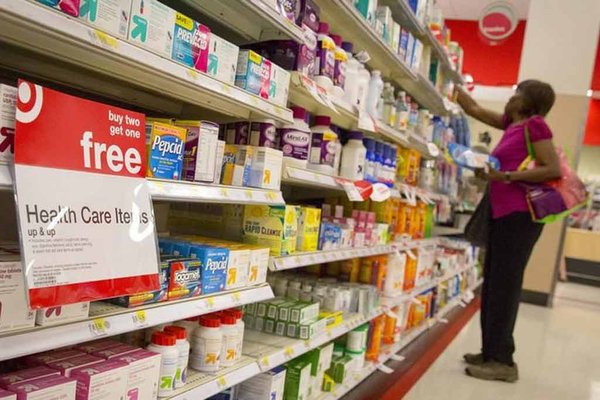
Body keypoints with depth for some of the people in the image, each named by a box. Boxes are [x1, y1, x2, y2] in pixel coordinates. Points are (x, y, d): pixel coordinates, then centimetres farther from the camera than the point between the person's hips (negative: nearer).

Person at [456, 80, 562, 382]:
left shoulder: (534, 124, -6)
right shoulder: (512, 124, 17)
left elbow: (553, 170, -15)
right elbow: (474, 109, 27)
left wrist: (505, 176, -21)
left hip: (520, 215, -9)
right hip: (503, 213, 9)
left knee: (505, 285, -6)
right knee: (493, 285, 10)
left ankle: (502, 361, 1)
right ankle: (492, 352, 18)